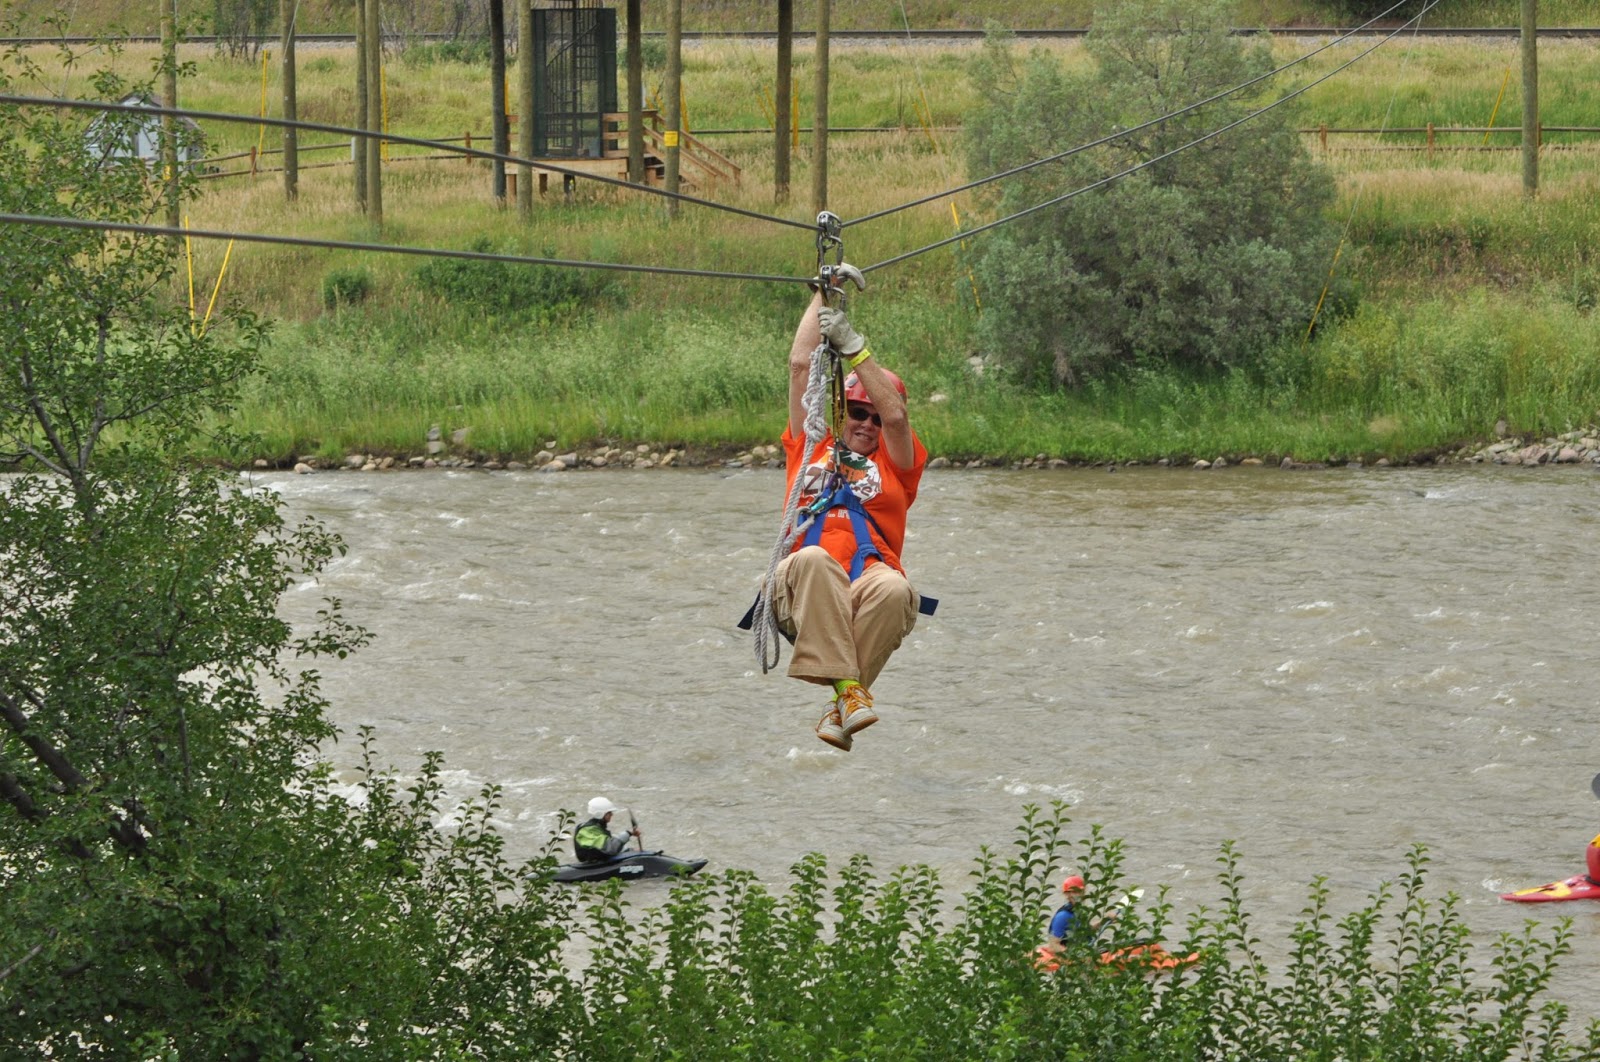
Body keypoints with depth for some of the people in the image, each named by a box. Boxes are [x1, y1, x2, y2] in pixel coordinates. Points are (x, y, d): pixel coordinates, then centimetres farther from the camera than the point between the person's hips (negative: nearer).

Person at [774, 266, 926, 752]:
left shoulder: (895, 463, 25)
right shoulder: (811, 450, 27)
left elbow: (895, 416, 6)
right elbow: (800, 365, 24)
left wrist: (854, 347, 2)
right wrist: (823, 295, 26)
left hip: (869, 584, 0)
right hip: (803, 589, 0)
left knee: (895, 590, -37)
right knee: (813, 559, -37)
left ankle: (839, 711, -32)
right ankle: (847, 686, -46)